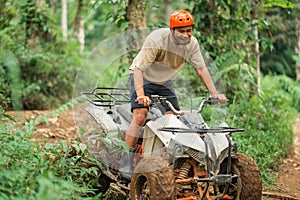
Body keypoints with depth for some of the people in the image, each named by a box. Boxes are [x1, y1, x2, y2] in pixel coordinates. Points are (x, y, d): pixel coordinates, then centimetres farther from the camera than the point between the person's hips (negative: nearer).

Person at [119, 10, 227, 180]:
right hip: (143, 78, -5)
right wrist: (140, 94, -45)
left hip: (165, 82, 5)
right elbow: (139, 68, -31)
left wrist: (215, 94, -14)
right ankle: (126, 164, -18)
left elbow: (201, 68, -6)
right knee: (140, 116, -23)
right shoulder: (156, 39, -31)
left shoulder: (192, 43, -15)